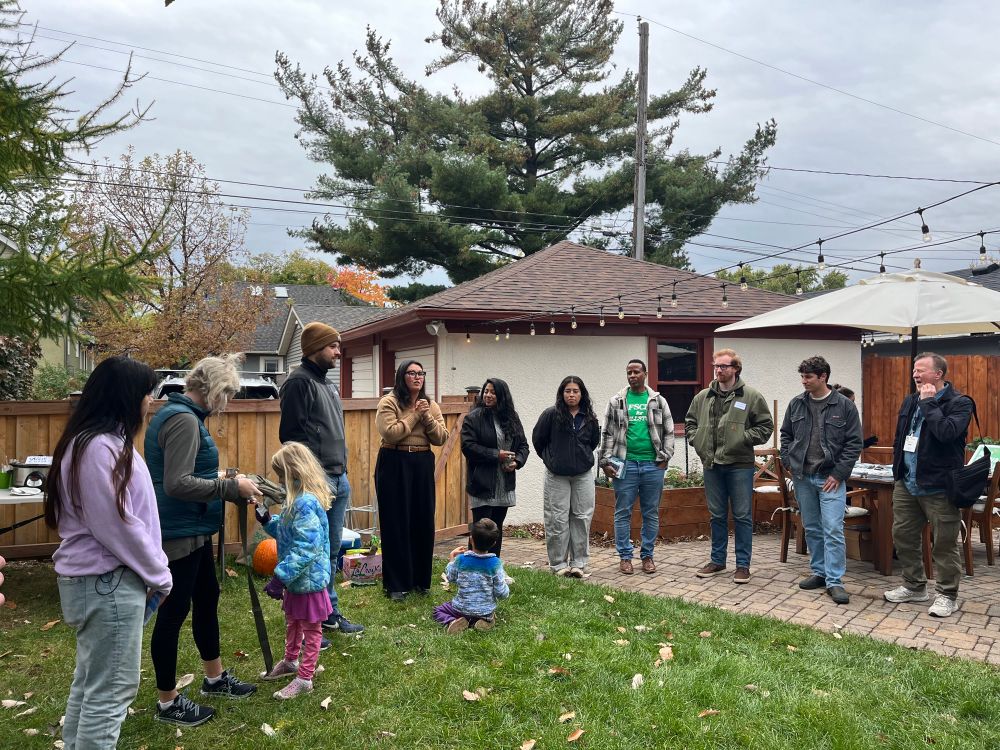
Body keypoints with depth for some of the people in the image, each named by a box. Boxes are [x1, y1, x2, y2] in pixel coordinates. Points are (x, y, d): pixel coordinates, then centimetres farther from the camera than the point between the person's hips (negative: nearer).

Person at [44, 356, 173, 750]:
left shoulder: (101, 441, 11)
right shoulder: (100, 447, -21)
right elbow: (115, 524, -22)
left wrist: (153, 570, 10)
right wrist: (159, 574, -10)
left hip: (96, 578, 10)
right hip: (108, 582, -10)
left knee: (91, 681, 20)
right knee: (111, 690, 0)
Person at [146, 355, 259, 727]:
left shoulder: (180, 414, 11)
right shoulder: (184, 420, -21)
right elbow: (177, 484, -29)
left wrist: (226, 482, 9)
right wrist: (232, 487, -21)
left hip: (190, 530, 11)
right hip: (177, 533, -11)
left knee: (207, 598, 20)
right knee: (174, 611, 3)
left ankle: (215, 678, 36)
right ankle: (168, 702, 18)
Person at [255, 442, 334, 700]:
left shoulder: (305, 504, -27)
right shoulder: (298, 500, 6)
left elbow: (306, 548, -31)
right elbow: (288, 534, 17)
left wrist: (281, 576, -30)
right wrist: (268, 521, 3)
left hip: (308, 579, -10)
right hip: (297, 578, 10)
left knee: (310, 629, 8)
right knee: (292, 621, 27)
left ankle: (304, 678, 21)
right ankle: (290, 661, 47)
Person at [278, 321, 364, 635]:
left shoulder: (326, 383, 18)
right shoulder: (299, 382, -10)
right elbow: (292, 435, -16)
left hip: (338, 478, 9)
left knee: (332, 550, 16)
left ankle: (330, 613, 27)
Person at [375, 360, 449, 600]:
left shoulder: (431, 405, 11)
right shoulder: (389, 402, -5)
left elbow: (441, 438, 2)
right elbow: (390, 433, -19)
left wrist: (427, 417, -11)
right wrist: (414, 415, -13)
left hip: (423, 465, 5)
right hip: (395, 464, -5)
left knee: (424, 522, 8)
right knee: (396, 523, 0)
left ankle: (421, 579, 23)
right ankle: (396, 584, 10)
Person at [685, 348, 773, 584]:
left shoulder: (751, 396, -3)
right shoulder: (702, 397, 9)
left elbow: (766, 425, -1)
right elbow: (690, 422, 20)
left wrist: (744, 438, -12)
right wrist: (696, 440, 4)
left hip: (740, 465, -4)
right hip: (711, 465, 4)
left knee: (742, 516, 2)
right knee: (717, 516, 13)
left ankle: (743, 565, 13)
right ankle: (717, 561, 25)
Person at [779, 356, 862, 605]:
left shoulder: (844, 405, -6)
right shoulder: (796, 404, 5)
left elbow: (854, 443, -5)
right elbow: (786, 435, 15)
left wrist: (838, 474, -11)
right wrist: (789, 463, 3)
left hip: (830, 478, -4)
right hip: (803, 477, 4)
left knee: (833, 530, -7)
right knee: (811, 528, 12)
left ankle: (834, 581, 0)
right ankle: (819, 572, 25)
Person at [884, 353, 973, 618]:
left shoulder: (959, 403, -9)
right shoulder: (910, 401, 12)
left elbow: (946, 432, -28)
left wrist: (929, 402, -19)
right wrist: (898, 472, 17)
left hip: (938, 488, -7)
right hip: (906, 484, 7)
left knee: (944, 544, 2)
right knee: (903, 536, 13)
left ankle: (947, 595, 16)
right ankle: (914, 586, 29)